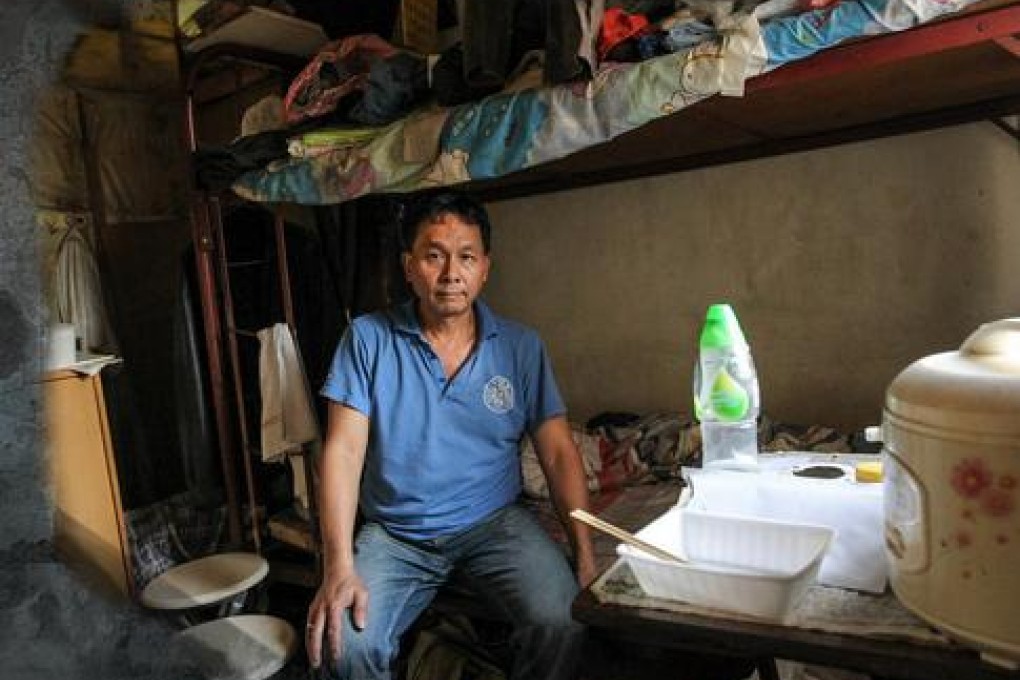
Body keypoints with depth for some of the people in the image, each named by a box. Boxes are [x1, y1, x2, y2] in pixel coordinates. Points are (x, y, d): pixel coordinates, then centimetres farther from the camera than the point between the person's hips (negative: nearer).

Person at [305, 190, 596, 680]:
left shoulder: (521, 347, 1)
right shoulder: (368, 338, -2)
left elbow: (558, 454, 0)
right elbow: (344, 450, -8)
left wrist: (586, 555, -12)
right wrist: (339, 568, -19)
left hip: (496, 523, 1)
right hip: (393, 534, 0)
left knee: (563, 624, -23)